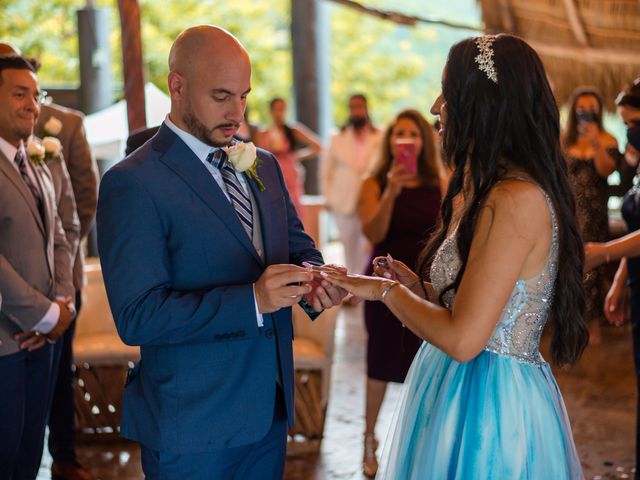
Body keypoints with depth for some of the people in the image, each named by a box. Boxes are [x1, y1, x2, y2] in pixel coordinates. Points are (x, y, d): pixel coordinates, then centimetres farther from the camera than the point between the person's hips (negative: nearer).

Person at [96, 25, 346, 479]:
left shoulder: (264, 165, 9)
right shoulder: (132, 183, -14)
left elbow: (299, 247, 15)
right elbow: (137, 317, -19)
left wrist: (312, 280, -10)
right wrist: (251, 300, -27)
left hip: (270, 408, 6)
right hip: (192, 424, -6)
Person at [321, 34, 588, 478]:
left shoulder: (516, 200, -22)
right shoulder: (486, 190, 8)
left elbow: (462, 339, -23)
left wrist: (387, 291, -10)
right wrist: (418, 289, 2)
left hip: (490, 405, -9)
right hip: (462, 391, 9)